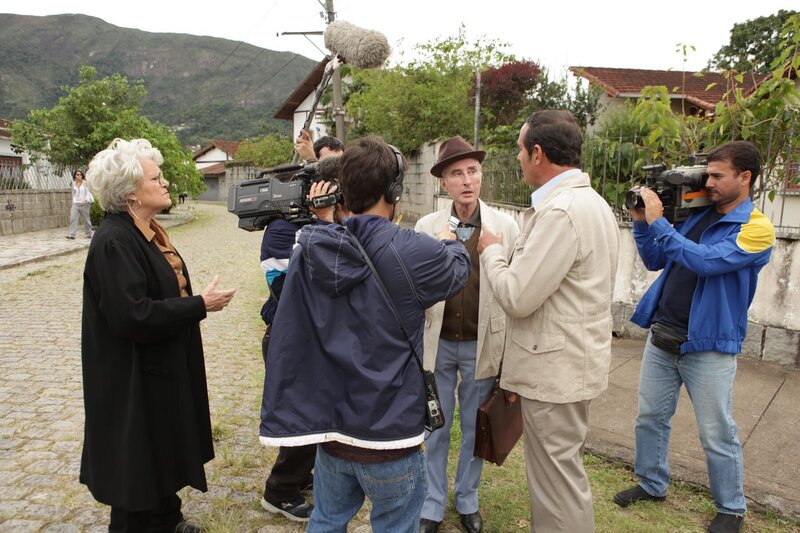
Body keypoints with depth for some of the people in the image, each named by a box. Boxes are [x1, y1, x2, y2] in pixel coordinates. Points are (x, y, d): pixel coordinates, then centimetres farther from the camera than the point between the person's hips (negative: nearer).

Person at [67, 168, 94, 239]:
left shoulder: (85, 183, -4)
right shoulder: (73, 183, 8)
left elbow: (89, 193, -7)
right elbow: (73, 193, 20)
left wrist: (85, 200, -23)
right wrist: (72, 202, 22)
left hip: (84, 203, -3)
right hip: (75, 204, 3)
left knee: (86, 219, 6)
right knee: (73, 218, -10)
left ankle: (89, 234, 20)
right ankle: (71, 234, -13)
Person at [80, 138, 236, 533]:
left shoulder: (146, 232, 7)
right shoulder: (115, 241, -23)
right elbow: (132, 316, -29)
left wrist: (197, 303, 8)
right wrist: (200, 305, -23)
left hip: (161, 370, 10)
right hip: (134, 381, -10)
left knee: (163, 451, 23)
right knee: (138, 463, 7)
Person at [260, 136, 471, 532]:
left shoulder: (310, 249, -6)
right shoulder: (412, 252, -20)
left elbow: (288, 336, -1)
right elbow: (458, 270, 2)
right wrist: (450, 243, 22)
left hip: (329, 424, 5)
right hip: (389, 431, -4)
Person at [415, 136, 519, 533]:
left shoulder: (505, 226, -5)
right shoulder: (427, 226, -2)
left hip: (481, 345, 0)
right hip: (437, 343, 1)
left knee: (474, 429, 16)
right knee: (434, 428, 13)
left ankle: (467, 501, 38)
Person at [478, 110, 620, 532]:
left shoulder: (560, 211, -23)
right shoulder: (589, 201, 11)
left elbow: (517, 297, -23)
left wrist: (490, 250, -8)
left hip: (557, 368, -10)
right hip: (568, 359, 10)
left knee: (558, 476, 6)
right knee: (556, 469, 23)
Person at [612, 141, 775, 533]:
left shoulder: (757, 228, -10)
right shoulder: (696, 216, 8)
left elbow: (707, 261, -26)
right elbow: (655, 262, 13)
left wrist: (658, 223, -23)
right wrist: (641, 222, 1)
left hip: (708, 345, -6)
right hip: (662, 337, 6)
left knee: (717, 436, 6)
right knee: (650, 418, 15)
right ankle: (652, 484, 34)